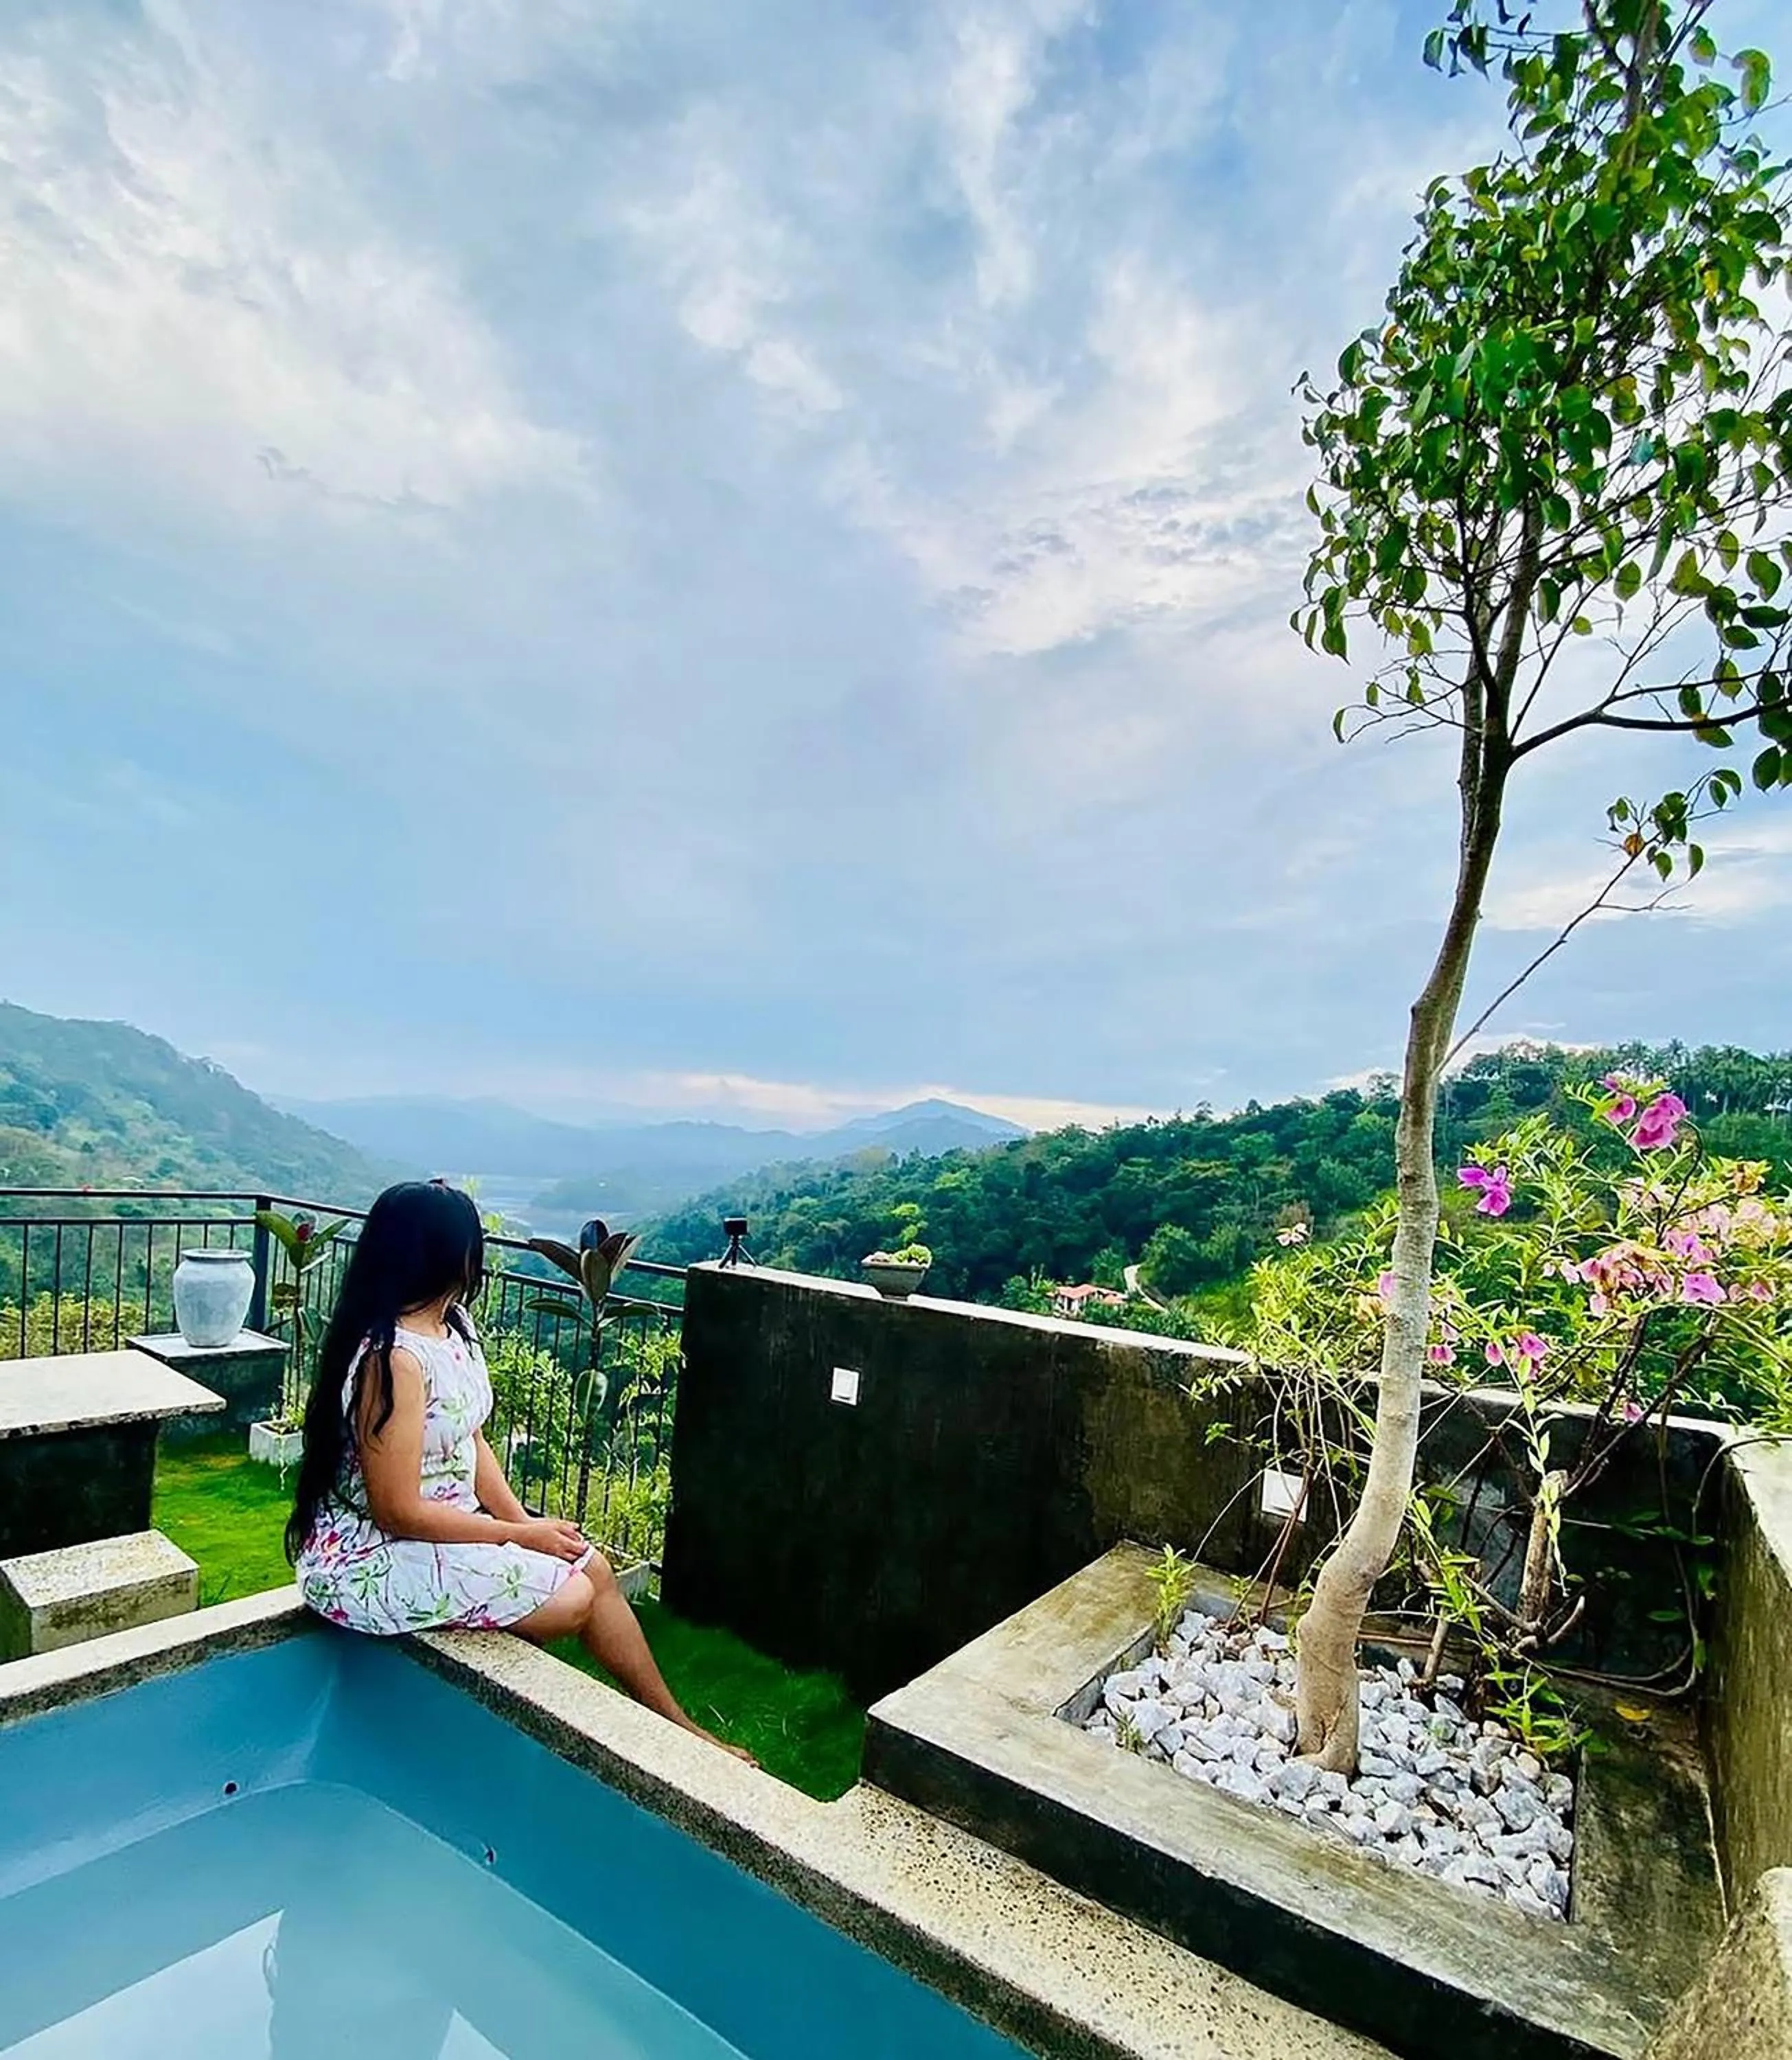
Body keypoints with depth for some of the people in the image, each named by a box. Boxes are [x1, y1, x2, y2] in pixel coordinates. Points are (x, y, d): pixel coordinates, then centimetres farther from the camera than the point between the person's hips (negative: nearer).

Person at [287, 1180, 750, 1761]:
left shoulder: (453, 1324, 0)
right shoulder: (394, 1358, -28)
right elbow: (400, 1513, -25)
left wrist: (522, 1521, -6)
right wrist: (518, 1535, -16)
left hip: (446, 1526, 9)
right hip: (375, 1560, -9)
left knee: (592, 1566, 2)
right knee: (571, 1599, -11)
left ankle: (678, 1727, 15)